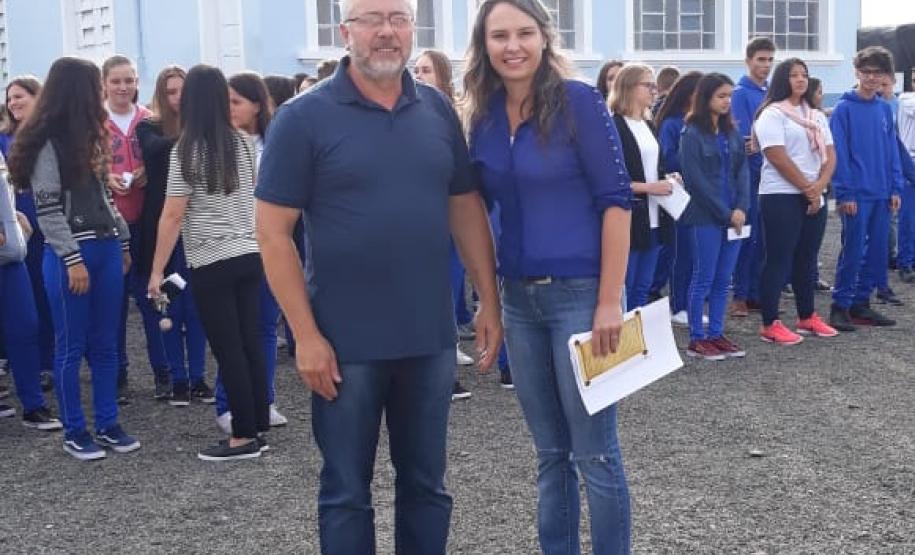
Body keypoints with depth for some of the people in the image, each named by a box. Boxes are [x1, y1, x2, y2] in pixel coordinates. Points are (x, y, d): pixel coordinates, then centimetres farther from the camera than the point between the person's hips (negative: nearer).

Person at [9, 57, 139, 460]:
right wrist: (72, 260, -16)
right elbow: (48, 209, -12)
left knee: (105, 343, 10)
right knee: (72, 347, 2)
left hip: (106, 249, 7)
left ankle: (108, 424, 18)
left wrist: (123, 242, 16)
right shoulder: (47, 144, -9)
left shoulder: (89, 137, 15)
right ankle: (73, 431, 11)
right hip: (70, 255, -7)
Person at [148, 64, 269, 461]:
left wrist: (157, 270, -7)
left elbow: (172, 215, -11)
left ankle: (245, 437, 5)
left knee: (228, 350, 0)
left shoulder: (186, 150, -10)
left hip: (212, 263, -6)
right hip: (250, 255, 6)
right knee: (250, 343, 11)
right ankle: (259, 427, 18)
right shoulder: (244, 142, 7)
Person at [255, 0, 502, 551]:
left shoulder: (439, 111, 5)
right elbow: (273, 231, -8)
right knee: (347, 492, 10)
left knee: (426, 485, 15)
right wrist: (306, 334, -12)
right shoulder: (304, 117, -7)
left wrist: (490, 301, 6)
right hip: (345, 344, -3)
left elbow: (467, 210, 11)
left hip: (430, 337, 3)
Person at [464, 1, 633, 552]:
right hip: (519, 298, 5)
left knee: (595, 453, 2)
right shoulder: (483, 116, 6)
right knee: (550, 452, 14)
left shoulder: (578, 101, -9)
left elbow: (616, 199, -11)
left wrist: (610, 300, -15)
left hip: (580, 293, -5)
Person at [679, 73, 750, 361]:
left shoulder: (732, 132, 12)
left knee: (723, 280, 8)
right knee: (704, 278, 0)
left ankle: (716, 334, 17)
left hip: (733, 216, 6)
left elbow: (742, 171, 8)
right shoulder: (692, 134, -7)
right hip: (706, 217, -6)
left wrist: (741, 208, -7)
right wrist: (725, 213, -11)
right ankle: (697, 339, 8)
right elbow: (695, 179, -11)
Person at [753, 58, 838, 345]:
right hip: (782, 197, -7)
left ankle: (807, 318, 23)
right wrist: (807, 189, -12)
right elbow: (779, 159, -15)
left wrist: (819, 187, -9)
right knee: (779, 259, -6)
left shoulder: (817, 116, 16)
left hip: (815, 197, 7)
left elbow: (830, 155, 9)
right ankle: (770, 325, -2)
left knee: (807, 259, 13)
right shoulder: (772, 114, -7)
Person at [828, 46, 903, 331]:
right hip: (857, 193, -6)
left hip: (882, 194, 6)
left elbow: (892, 151, 13)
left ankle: (861, 302, 19)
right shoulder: (844, 109, -6)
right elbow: (839, 153, -10)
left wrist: (896, 188, 6)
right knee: (852, 251, -4)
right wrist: (845, 193, -14)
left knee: (877, 251, 9)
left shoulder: (885, 109, 11)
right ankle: (840, 305, 5)